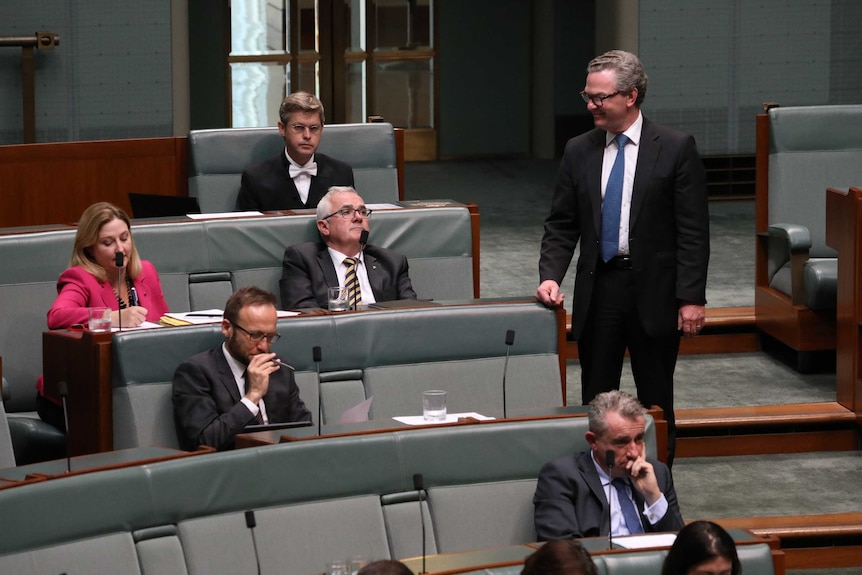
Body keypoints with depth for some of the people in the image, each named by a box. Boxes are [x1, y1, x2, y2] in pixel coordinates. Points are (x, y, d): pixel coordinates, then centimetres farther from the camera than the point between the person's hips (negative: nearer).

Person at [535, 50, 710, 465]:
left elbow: (693, 230, -6)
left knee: (655, 402, 6)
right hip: (598, 291, 3)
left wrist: (692, 298, -12)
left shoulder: (675, 149, -5)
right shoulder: (579, 152, 6)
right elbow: (561, 224, 9)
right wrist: (550, 275, -8)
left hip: (655, 293, -3)